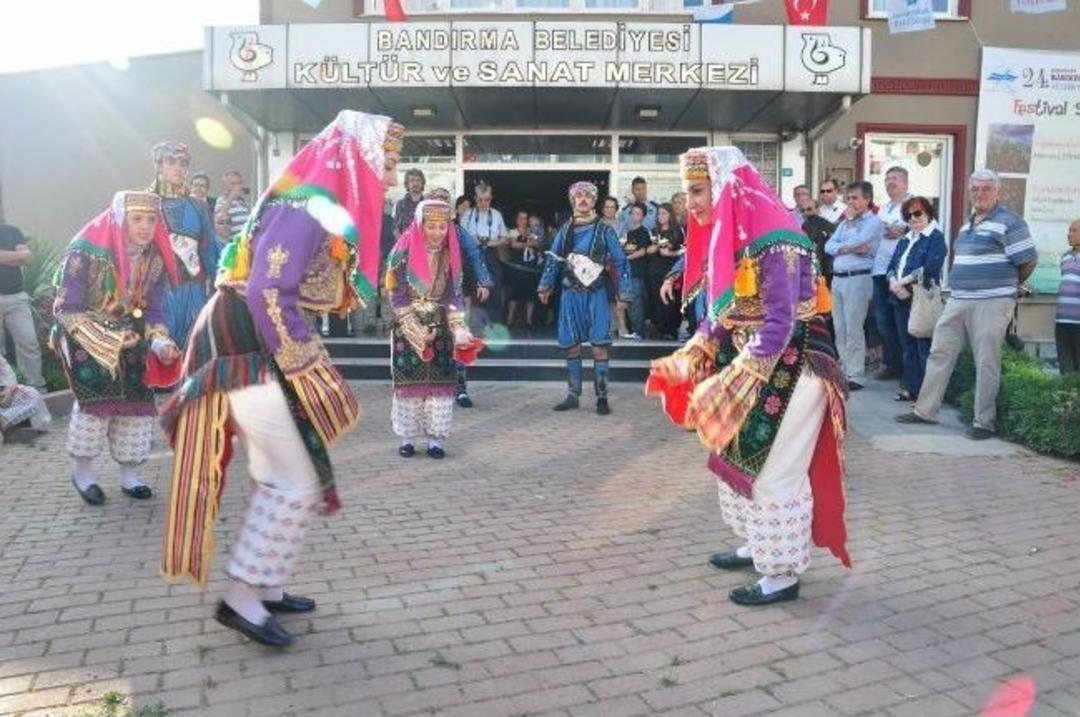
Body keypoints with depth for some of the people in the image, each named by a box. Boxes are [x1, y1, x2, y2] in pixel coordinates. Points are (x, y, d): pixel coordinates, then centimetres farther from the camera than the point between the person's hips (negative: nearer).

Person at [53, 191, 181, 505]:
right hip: (84, 335, -4)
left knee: (137, 398, -1)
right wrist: (107, 340, -26)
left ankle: (129, 475, 15)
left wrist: (160, 343, -19)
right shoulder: (86, 252, -23)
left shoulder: (155, 259, -8)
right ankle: (83, 471, 5)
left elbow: (153, 311, -1)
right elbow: (67, 310, -19)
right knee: (97, 395, -16)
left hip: (129, 338, 5)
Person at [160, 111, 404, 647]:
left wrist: (305, 363, 15)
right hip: (252, 352, -10)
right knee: (299, 482, -5)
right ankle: (242, 598, 7)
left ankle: (264, 586, 27)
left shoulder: (324, 206, 11)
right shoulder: (306, 208, -19)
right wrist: (304, 371, -21)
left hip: (262, 349, 10)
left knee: (279, 476, 15)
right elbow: (268, 294, -26)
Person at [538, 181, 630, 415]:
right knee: (571, 344, 7)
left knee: (599, 344, -7)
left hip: (595, 294, -3)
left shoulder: (604, 230, 0)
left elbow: (620, 261, 0)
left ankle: (602, 396, -1)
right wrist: (545, 287, 11)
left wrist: (623, 293, -4)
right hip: (570, 294, 3)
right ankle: (573, 394, 18)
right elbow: (553, 260, 14)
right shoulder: (565, 230, 8)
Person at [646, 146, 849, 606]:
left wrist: (734, 383, -28)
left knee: (775, 472, -1)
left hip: (789, 370, -9)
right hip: (751, 364, 10)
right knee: (741, 458, 18)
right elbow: (724, 313, 11)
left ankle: (784, 573, 14)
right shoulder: (729, 238, 6)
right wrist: (689, 356, 0)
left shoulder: (774, 243, -23)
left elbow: (779, 324, -26)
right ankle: (759, 545, 36)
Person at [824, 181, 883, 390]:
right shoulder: (845, 222, 21)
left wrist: (851, 220, -1)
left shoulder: (874, 222, -1)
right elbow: (828, 246, 10)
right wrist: (849, 248, -8)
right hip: (838, 278, 7)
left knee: (853, 330, -8)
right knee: (839, 330, 8)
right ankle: (845, 370, 16)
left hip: (858, 279, -7)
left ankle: (856, 376, -4)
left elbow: (855, 242, -16)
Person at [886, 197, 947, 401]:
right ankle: (911, 388, 16)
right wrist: (894, 283, -7)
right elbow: (892, 266, 14)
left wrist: (903, 282, -13)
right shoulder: (906, 240, 21)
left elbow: (930, 269, -16)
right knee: (906, 344, 9)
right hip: (901, 299, 7)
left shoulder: (936, 237, -2)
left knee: (924, 346, -7)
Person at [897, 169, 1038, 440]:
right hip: (957, 300, 8)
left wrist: (1007, 285, 5)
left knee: (986, 363, -1)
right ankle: (925, 410, 17)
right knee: (939, 354, 8)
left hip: (990, 303, -7)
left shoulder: (1009, 222, -7)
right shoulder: (968, 223, 17)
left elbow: (1028, 261, -8)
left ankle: (984, 422, 8)